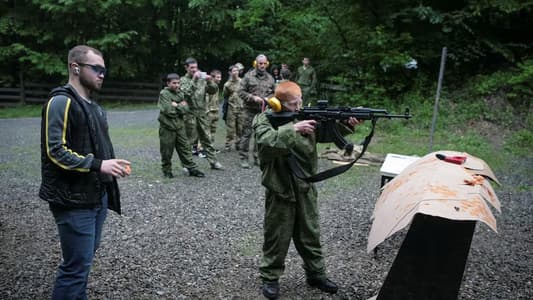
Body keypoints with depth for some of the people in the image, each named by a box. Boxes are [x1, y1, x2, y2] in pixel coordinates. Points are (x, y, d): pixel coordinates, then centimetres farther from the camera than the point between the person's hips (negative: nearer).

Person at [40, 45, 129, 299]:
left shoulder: (93, 105, 16)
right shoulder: (61, 101, -12)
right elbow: (55, 151, -19)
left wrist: (111, 166, 8)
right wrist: (98, 164, -24)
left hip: (98, 195, 9)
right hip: (74, 199, -9)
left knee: (86, 257, 18)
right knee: (77, 265, -3)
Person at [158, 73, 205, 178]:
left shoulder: (180, 93, 10)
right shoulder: (164, 94, -9)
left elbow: (186, 109, -1)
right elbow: (168, 110, -20)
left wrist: (176, 106, -13)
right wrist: (180, 107, -8)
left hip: (180, 126, 5)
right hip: (167, 127, -5)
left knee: (185, 148, 7)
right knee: (167, 151, 5)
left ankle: (192, 168, 13)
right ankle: (166, 170, 22)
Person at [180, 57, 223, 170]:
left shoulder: (202, 79, 11)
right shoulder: (183, 80, 0)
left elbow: (213, 90, 5)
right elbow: (185, 92, -18)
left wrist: (210, 82, -13)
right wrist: (194, 80, -21)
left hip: (202, 113, 4)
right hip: (190, 114, -4)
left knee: (206, 138, 10)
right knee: (188, 140, 1)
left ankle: (213, 161, 15)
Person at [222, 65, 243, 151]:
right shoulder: (227, 84, -1)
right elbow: (225, 96, 9)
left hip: (241, 108, 2)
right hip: (231, 108, -2)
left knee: (240, 127, 6)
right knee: (231, 127, -1)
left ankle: (238, 143, 18)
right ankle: (228, 144, 6)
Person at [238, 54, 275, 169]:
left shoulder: (270, 78, 10)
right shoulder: (248, 76, -2)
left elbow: (274, 93, 17)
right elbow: (241, 92, -4)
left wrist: (269, 99, -4)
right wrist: (253, 98, -15)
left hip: (264, 111, 4)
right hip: (250, 110, -4)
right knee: (246, 134, -2)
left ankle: (258, 157, 19)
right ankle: (244, 158, 5)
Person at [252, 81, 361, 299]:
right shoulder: (264, 120, -9)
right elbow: (267, 143, -27)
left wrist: (346, 124, -20)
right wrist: (293, 129, -33)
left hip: (305, 188, 5)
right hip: (280, 189, -4)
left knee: (310, 234, 17)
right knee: (277, 236, 7)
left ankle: (316, 274, 33)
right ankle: (270, 277, 24)